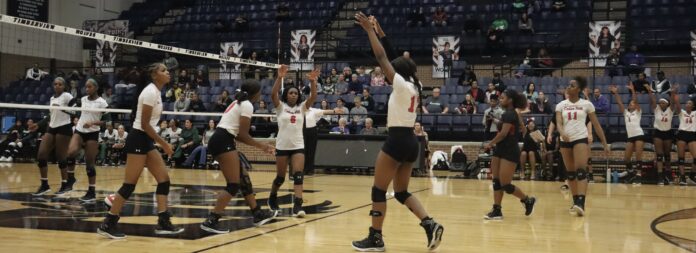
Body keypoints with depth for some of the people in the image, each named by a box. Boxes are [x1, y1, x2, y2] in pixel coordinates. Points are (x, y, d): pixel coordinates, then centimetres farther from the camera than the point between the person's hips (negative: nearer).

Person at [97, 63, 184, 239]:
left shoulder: (156, 92, 12)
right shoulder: (150, 92, -16)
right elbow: (144, 124, -19)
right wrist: (163, 143, -16)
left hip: (146, 141, 10)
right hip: (138, 140, -10)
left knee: (164, 179, 5)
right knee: (130, 184, -7)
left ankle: (163, 223, 7)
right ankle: (107, 224, 0)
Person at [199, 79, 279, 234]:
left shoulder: (239, 103, 21)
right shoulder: (247, 105, -7)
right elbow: (242, 135, -12)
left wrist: (259, 146, 20)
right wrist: (261, 146, 0)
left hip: (219, 141, 10)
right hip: (223, 142, -10)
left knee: (244, 179, 16)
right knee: (234, 185, -11)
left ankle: (258, 215, 24)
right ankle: (210, 221, -15)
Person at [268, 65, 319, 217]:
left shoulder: (302, 107, 6)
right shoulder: (281, 106, 0)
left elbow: (313, 96, -9)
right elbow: (273, 94, -18)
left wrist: (312, 81, -24)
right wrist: (280, 77, -29)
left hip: (298, 146, 2)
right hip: (282, 146, -1)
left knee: (298, 174, -14)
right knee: (280, 177, 8)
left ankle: (297, 206, -21)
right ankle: (272, 198, 34)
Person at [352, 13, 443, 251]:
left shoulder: (401, 85, -11)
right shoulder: (414, 86, 11)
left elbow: (381, 58, -13)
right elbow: (388, 60, 22)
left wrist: (370, 30, -7)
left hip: (397, 140, -9)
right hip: (410, 141, 9)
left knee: (379, 190, 1)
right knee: (401, 192, 14)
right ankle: (430, 225, -1)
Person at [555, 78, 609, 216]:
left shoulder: (586, 104, 2)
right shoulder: (561, 105, 8)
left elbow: (596, 125, 6)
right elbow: (558, 123, -4)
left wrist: (605, 143, 4)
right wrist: (562, 133, -27)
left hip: (581, 139, -4)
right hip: (565, 141, 4)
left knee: (581, 171, -18)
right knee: (570, 173, 9)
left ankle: (581, 204, -27)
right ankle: (576, 201, 22)